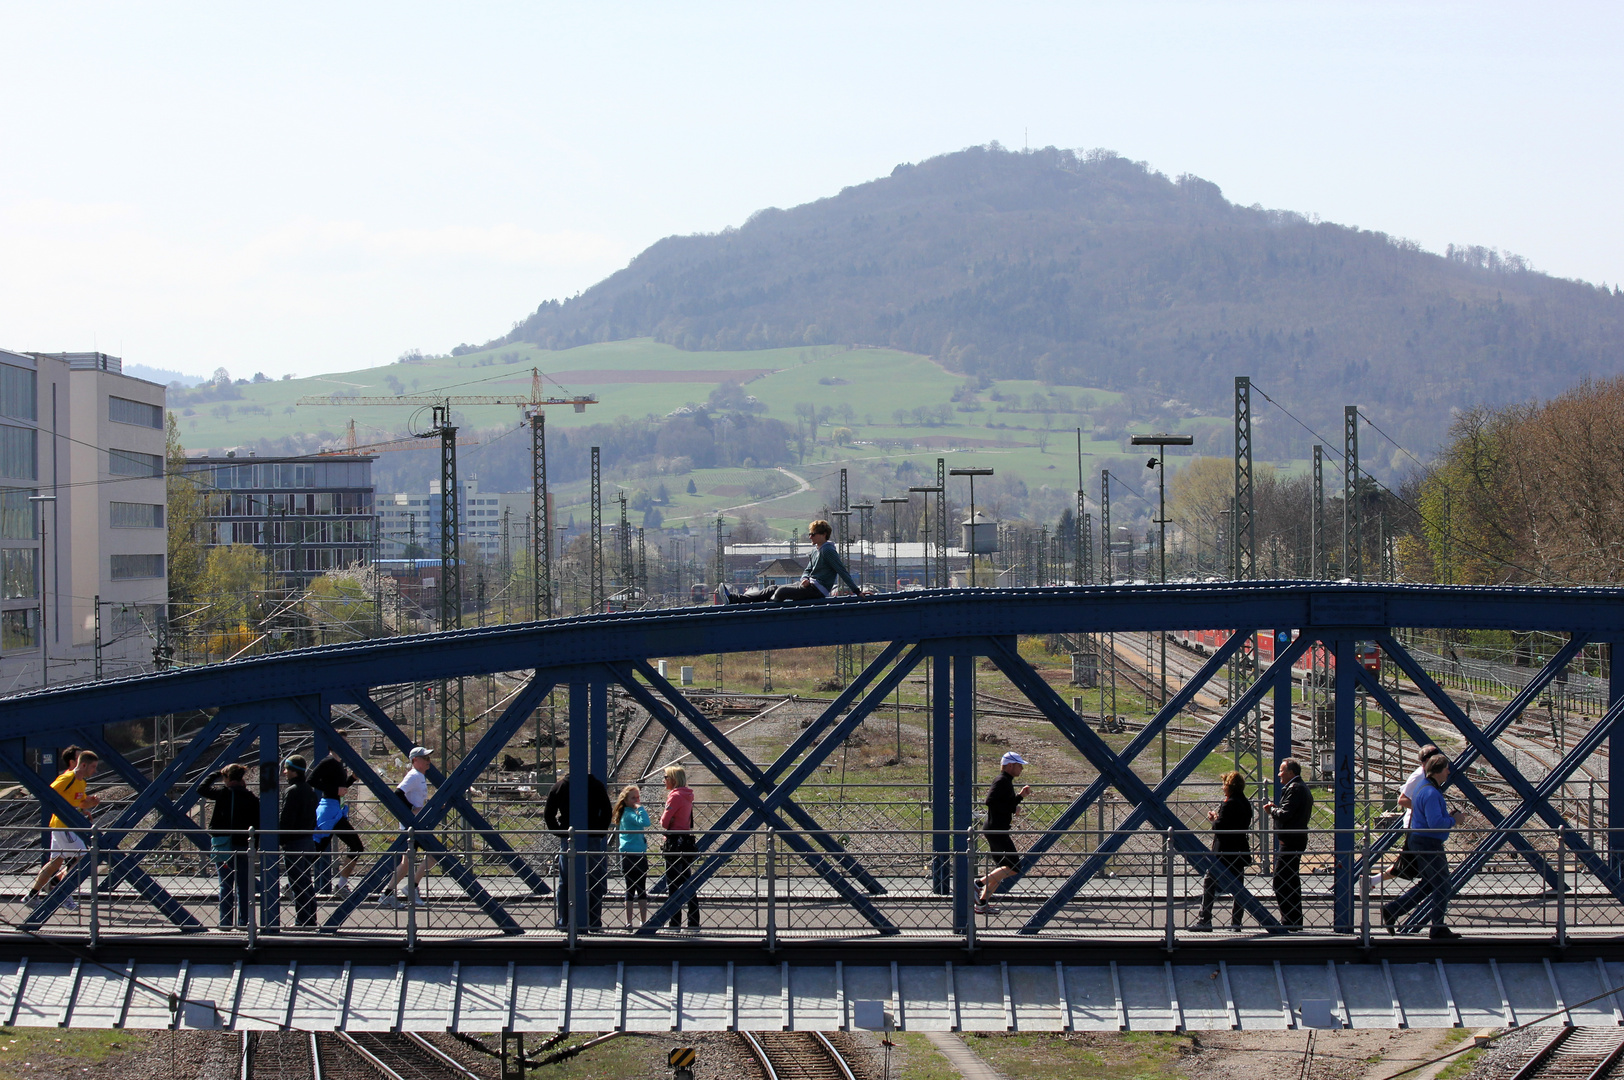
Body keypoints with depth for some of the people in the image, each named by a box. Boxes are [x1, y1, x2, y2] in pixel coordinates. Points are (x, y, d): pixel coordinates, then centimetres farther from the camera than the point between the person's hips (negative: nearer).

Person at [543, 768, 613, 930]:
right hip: (592, 839, -2)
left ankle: (564, 922, 7)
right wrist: (601, 832, 1)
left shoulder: (559, 786, 5)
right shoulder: (597, 785, 0)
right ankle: (593, 922, 0)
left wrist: (559, 832, 7)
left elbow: (548, 814, 2)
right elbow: (607, 811, -6)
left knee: (565, 882, 8)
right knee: (595, 881, 3)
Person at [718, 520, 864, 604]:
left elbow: (842, 571, -14)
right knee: (773, 590, -1)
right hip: (810, 585, 8)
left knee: (781, 591, -24)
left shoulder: (828, 551, -11)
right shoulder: (815, 550, 18)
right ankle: (733, 598, -6)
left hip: (818, 589, -8)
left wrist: (857, 591, -17)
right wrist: (805, 580, -5)